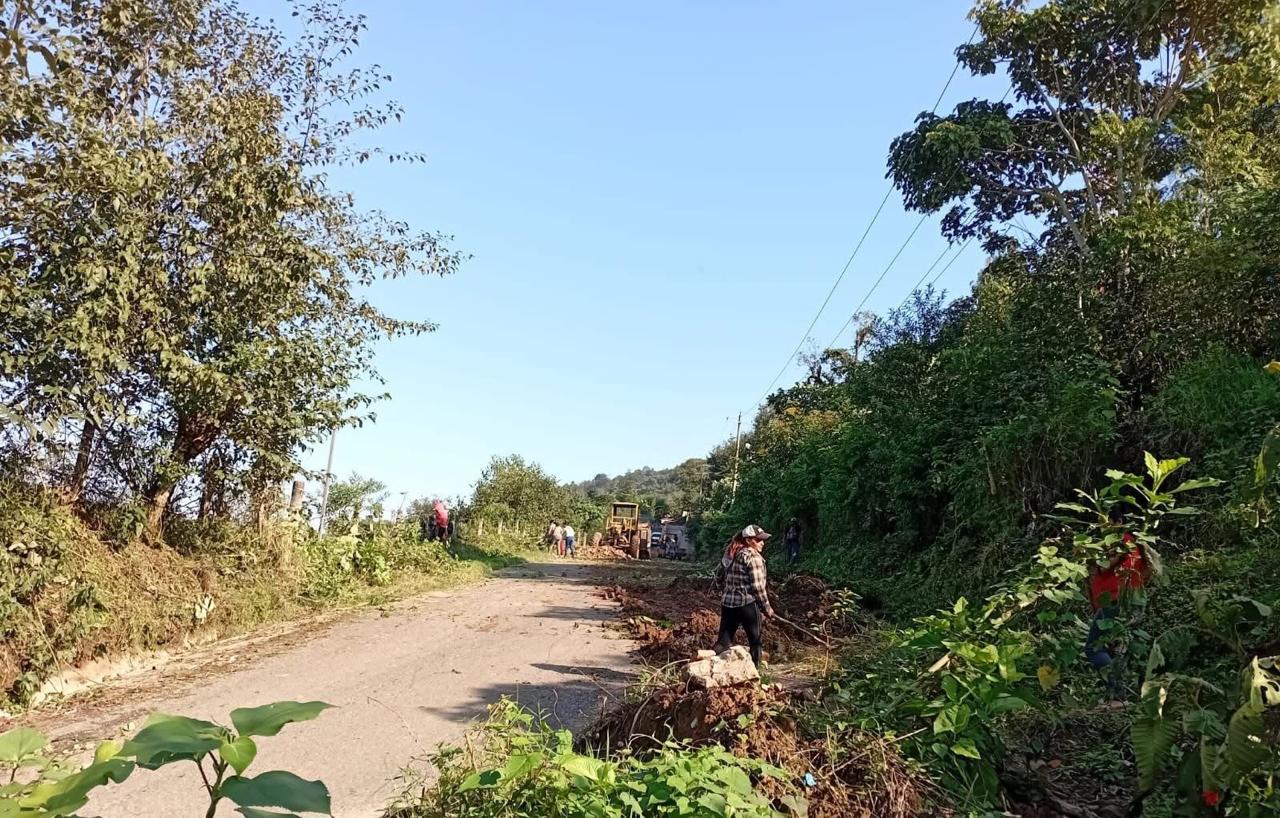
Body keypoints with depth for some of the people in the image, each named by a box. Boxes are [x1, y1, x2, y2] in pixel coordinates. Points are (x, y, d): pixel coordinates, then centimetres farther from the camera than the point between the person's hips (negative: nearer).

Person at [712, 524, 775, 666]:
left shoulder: (729, 555, 12)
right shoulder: (753, 557, -11)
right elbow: (758, 587, -14)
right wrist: (766, 608, -4)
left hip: (727, 603, 7)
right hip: (747, 604, -7)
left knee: (723, 642, 7)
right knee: (755, 641, 11)